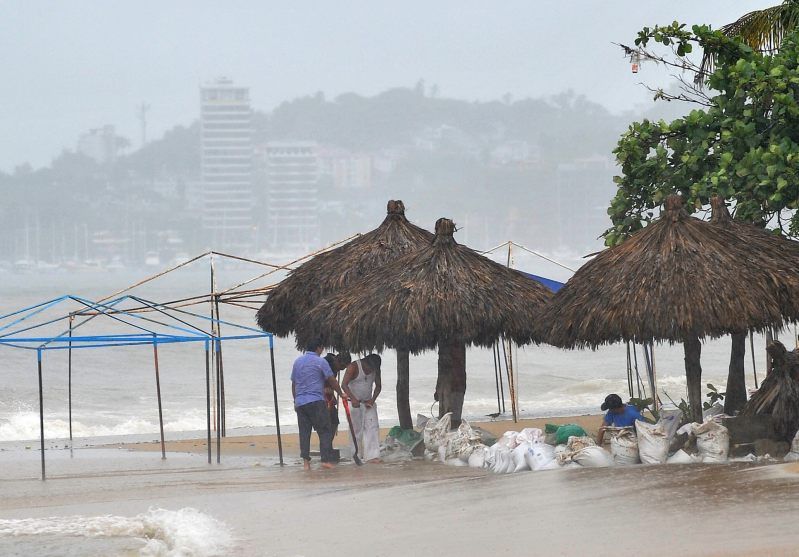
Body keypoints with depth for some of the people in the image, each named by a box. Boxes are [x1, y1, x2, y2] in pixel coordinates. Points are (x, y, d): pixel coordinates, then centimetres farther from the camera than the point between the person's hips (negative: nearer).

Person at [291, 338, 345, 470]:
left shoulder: (298, 361, 13)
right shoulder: (320, 361, -4)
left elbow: (294, 383, 18)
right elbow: (332, 380, -2)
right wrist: (341, 394, 10)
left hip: (300, 402, 6)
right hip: (316, 400, -6)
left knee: (304, 432, 6)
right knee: (325, 431, -1)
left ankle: (305, 461, 1)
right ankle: (326, 459, -8)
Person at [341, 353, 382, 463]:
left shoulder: (376, 370, -1)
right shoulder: (353, 367, -17)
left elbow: (378, 386, 8)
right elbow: (344, 385, -23)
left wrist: (372, 400, -8)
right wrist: (353, 399, -36)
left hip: (368, 403, 4)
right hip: (354, 403, -4)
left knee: (372, 427, -8)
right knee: (356, 429, -3)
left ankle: (372, 455, -13)